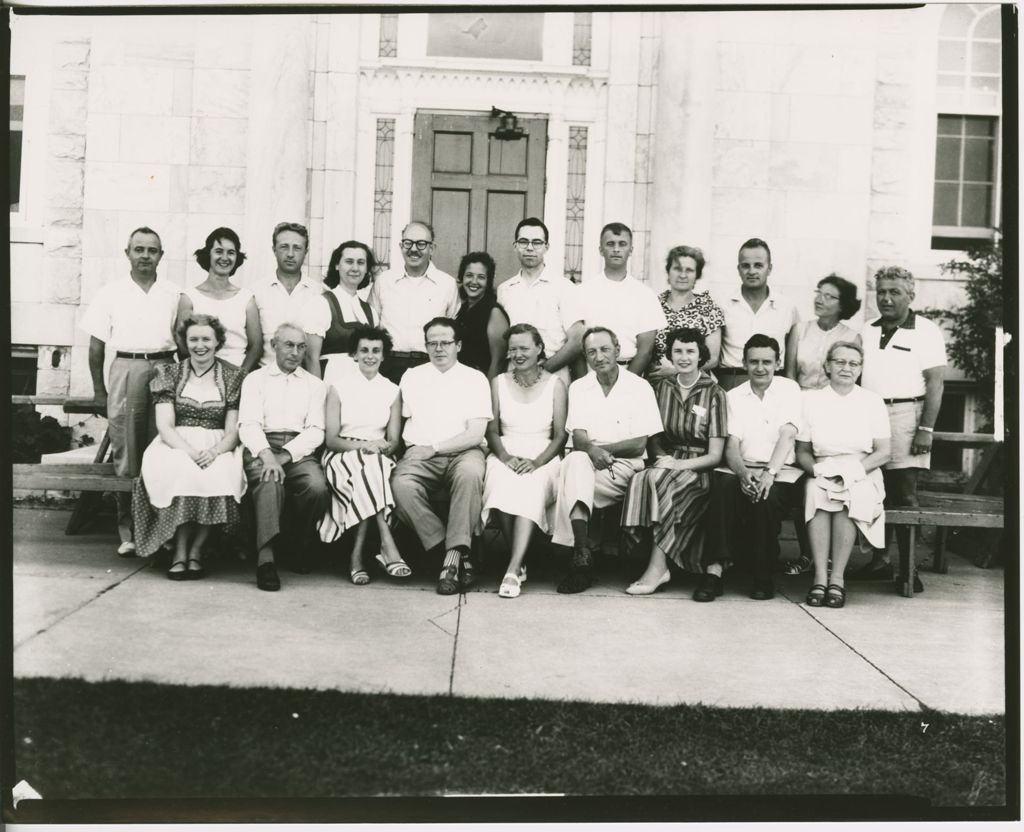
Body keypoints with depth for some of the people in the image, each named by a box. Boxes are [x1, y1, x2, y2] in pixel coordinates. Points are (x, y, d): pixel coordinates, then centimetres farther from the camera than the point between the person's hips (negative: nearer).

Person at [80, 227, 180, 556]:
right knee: (126, 455, -2)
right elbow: (97, 344, 8)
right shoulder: (111, 293, 7)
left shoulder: (174, 295, 10)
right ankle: (127, 529, 2)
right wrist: (98, 390, 3)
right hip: (125, 368, -1)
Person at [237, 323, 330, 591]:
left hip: (298, 450, 2)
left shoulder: (315, 385, 18)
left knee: (318, 487, -29)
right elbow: (248, 425, -1)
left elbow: (315, 431, 5)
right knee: (270, 483, -35)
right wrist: (267, 456, -21)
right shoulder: (255, 379, 14)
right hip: (261, 447, -1)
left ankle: (295, 546, -6)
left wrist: (284, 456, -13)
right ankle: (265, 556, -38)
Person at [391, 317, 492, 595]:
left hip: (462, 452, -2)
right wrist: (419, 449, -3)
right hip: (420, 453, 2)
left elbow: (476, 434, -1)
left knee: (470, 473, -38)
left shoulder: (475, 379, 10)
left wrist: (435, 447, -10)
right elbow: (403, 424, 17)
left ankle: (453, 555, -33)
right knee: (401, 485, -32)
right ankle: (460, 560, -27)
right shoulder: (412, 376, 19)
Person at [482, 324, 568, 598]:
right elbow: (492, 430, 10)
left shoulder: (555, 384, 8)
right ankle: (519, 563, -25)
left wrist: (536, 462, -15)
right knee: (502, 481, -35)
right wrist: (505, 456, -10)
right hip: (505, 455, 2)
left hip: (542, 457, -1)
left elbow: (560, 435, 2)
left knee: (531, 487, -36)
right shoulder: (499, 383, 16)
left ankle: (513, 570, -42)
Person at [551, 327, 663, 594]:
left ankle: (580, 559, -29)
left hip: (626, 468, -3)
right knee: (575, 460, -33)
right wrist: (591, 450, -23)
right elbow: (578, 440, 0)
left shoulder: (640, 388, 3)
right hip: (587, 465, 3)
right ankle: (582, 556, -40)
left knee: (574, 468, -31)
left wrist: (599, 449, -9)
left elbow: (639, 444, -4)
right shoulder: (578, 388, 13)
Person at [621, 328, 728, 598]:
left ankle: (658, 566, -28)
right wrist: (662, 457, -5)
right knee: (641, 480, -30)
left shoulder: (714, 393, -1)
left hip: (699, 471, -4)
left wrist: (678, 464, -17)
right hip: (669, 463, 4)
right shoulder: (662, 388, 13)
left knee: (658, 478, -34)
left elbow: (715, 456, -4)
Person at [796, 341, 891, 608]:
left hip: (862, 477, 0)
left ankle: (837, 577, -29)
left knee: (850, 497, -33)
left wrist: (855, 469, -12)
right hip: (822, 474, 0)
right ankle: (820, 576, -33)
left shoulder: (872, 401, 8)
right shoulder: (811, 399, 9)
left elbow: (883, 452, 3)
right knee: (817, 493, -33)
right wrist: (819, 470, -12)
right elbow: (802, 451, 8)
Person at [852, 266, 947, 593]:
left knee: (904, 494, -4)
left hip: (905, 413, -4)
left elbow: (935, 383, -5)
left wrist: (926, 429, -12)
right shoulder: (867, 331, 14)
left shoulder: (926, 331, 0)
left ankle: (908, 568, 2)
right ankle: (879, 561, 17)